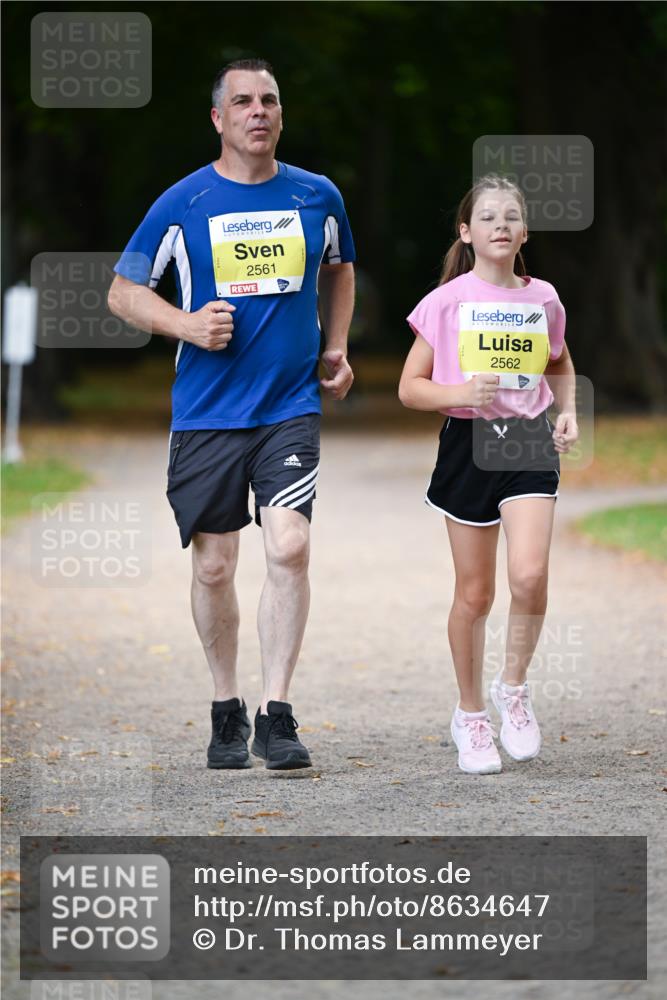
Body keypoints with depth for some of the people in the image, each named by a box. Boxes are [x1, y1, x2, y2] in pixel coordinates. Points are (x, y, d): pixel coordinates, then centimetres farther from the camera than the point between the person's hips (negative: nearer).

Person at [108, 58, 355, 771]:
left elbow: (338, 269, 26)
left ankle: (275, 713, -9)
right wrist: (186, 324, -12)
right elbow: (122, 291, 5)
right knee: (213, 568, 5)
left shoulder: (317, 197, 6)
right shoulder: (183, 203, -1)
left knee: (289, 548, -16)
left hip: (291, 406, 0)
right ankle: (226, 711, 23)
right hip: (207, 411, 0)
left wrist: (335, 347, 14)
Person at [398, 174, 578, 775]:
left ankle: (514, 687, 5)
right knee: (475, 594, 5)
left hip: (530, 441, 1)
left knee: (530, 574, -19)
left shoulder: (542, 299, 5)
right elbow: (410, 387, -1)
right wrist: (461, 393, -19)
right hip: (468, 442, -1)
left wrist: (568, 411, 7)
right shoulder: (447, 302, -3)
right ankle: (471, 715, 23)